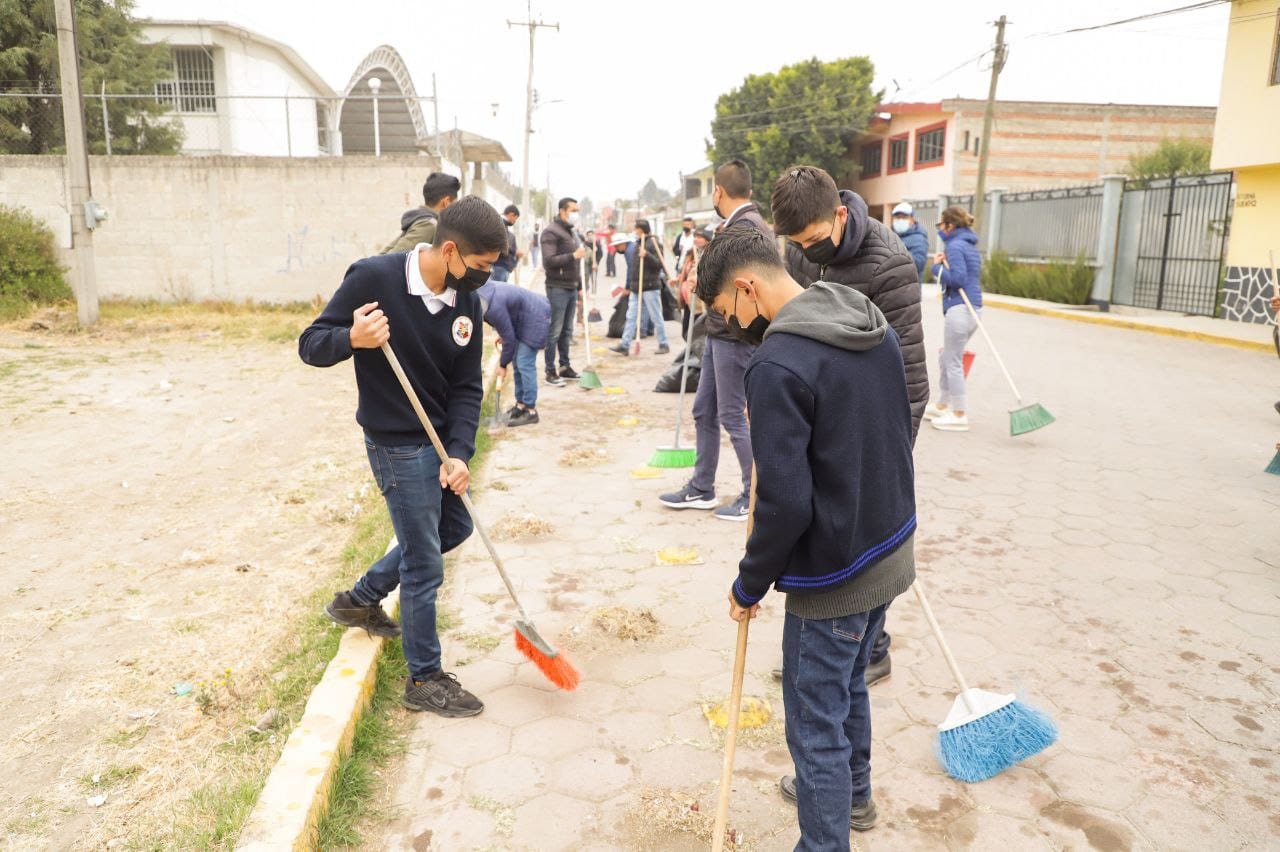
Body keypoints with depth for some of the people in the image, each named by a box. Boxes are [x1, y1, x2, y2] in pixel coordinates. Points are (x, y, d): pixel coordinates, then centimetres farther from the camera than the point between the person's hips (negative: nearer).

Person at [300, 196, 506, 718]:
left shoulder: (466, 301, -2)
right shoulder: (373, 278, -19)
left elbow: (466, 387, 0)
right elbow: (310, 345, -13)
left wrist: (460, 454, -12)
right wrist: (352, 338, -35)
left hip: (441, 440, 7)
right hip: (397, 445, -7)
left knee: (453, 529, 23)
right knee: (424, 564, 0)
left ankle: (361, 600, 41)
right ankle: (424, 680, 19)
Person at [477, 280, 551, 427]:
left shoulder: (494, 309, -30)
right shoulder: (481, 290, -4)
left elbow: (509, 338, -19)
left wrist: (503, 365, -6)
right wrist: (503, 336, 12)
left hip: (535, 318, -10)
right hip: (523, 318, 10)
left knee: (524, 364, -11)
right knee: (518, 362, 11)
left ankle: (531, 411, -7)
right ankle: (521, 404, 19)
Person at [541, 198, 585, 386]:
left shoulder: (571, 232, 19)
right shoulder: (551, 232, -9)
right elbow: (549, 261, -18)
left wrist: (579, 284, 21)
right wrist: (573, 256, -22)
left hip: (572, 287, 8)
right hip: (558, 288, -8)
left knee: (567, 331, 13)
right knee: (554, 331, -5)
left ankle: (565, 367, 20)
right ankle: (550, 372, 0)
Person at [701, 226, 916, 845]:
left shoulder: (777, 363, -25)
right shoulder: (874, 327, 2)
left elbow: (785, 503, -25)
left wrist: (750, 585, -11)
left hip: (833, 576, -9)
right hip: (892, 551, 9)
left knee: (816, 723, 8)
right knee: (848, 685, 29)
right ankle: (851, 792, 52)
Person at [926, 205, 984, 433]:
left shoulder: (955, 246, -11)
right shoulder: (970, 245, 19)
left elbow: (957, 279, -19)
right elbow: (965, 276, 15)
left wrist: (937, 267, -6)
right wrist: (943, 265, 5)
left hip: (959, 309, -10)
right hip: (973, 309, 10)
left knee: (953, 363, -2)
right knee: (945, 359, 20)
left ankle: (960, 415, 3)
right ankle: (942, 406, 30)